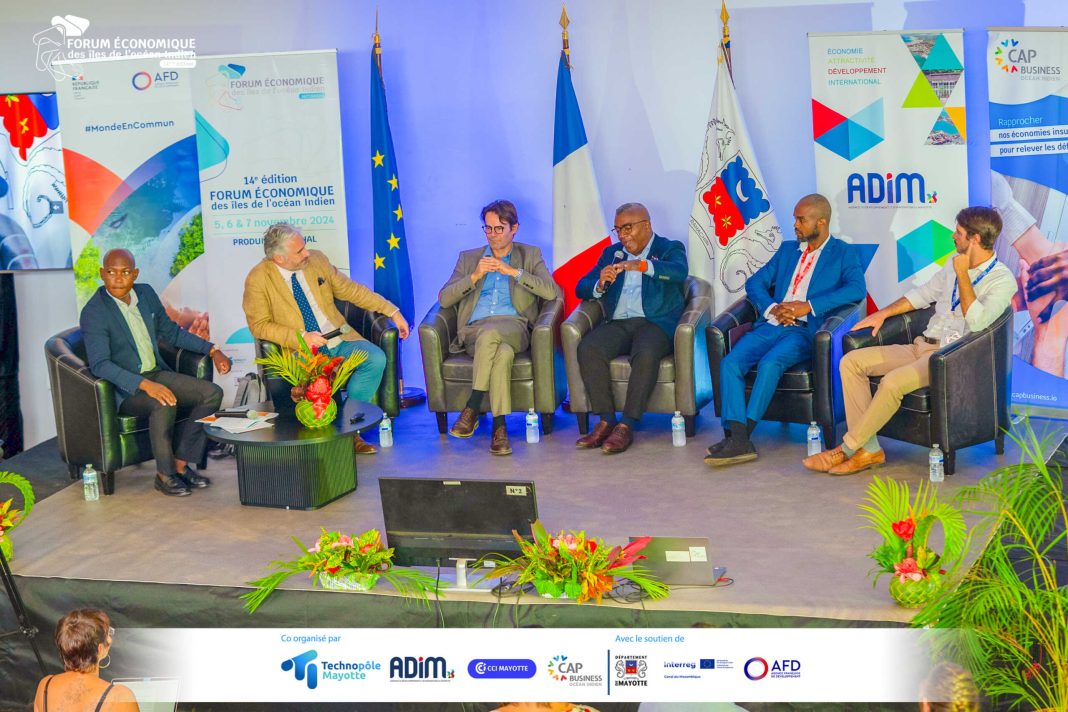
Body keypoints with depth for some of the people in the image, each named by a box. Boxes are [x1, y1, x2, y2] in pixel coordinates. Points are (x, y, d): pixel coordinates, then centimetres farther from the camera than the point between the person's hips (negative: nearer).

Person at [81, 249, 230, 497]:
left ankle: (181, 464, -8)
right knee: (164, 406, -35)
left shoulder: (146, 293, 6)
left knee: (212, 393, -12)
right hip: (124, 387, -7)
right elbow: (100, 365, -25)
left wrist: (212, 350, 9)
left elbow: (171, 332, 20)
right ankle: (164, 474, -15)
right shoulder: (94, 313, -16)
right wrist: (145, 384, -37)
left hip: (157, 374, 7)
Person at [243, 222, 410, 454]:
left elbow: (351, 290, 12)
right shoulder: (257, 279, -8)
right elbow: (259, 326, -8)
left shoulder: (316, 259, 5)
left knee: (376, 359, -21)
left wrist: (393, 312, 9)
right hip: (298, 349, -4)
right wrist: (301, 338, -19)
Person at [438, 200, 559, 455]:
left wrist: (514, 271, -4)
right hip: (474, 331, 1)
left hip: (514, 327, -1)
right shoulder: (468, 258, 25)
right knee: (503, 353, -37)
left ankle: (472, 409, -34)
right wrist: (475, 276, -2)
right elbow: (444, 299, 12)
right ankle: (499, 427, -37)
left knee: (489, 333, -39)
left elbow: (552, 292, 2)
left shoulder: (530, 255, 20)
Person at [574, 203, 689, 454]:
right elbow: (581, 288, 18)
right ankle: (606, 421, -23)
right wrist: (600, 285, -6)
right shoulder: (611, 253, 25)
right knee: (588, 348, -27)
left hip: (655, 322, -4)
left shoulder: (669, 249, 12)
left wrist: (641, 265, -28)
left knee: (646, 354, -37)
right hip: (617, 324, 4)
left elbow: (680, 271, -13)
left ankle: (626, 426, -32)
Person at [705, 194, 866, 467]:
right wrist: (771, 308, -3)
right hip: (770, 326, 5)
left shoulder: (843, 254, 8)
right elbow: (754, 283, 19)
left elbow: (857, 289, -11)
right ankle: (738, 439, -31)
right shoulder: (787, 250, 24)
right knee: (731, 363, -22)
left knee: (770, 363, -34)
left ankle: (741, 436, -29)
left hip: (805, 330, -5)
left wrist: (808, 306, -16)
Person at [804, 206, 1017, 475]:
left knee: (893, 382, -34)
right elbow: (924, 293, 28)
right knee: (851, 361, -9)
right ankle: (869, 449, -16)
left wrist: (963, 275, -20)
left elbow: (976, 322, -24)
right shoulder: (955, 262, 15)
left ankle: (848, 448, -18)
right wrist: (883, 313, 19)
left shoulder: (1002, 281, -9)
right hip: (922, 346, 8)